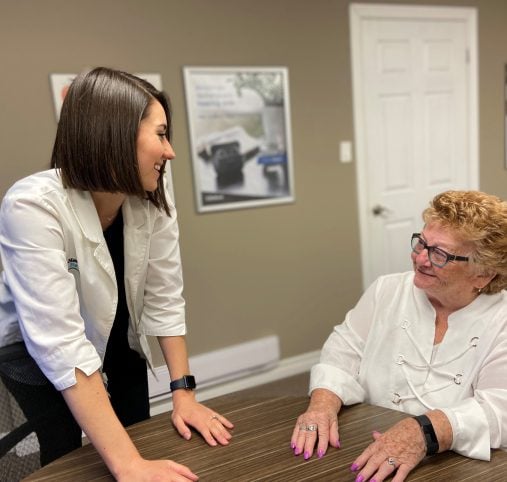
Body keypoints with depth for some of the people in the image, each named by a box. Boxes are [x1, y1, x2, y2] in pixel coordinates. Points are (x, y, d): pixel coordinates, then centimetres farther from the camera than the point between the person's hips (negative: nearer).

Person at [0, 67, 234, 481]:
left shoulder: (154, 197, -20)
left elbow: (164, 298, -14)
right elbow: (60, 344, -39)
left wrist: (183, 391, -17)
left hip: (118, 344, 4)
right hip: (36, 352, -3)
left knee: (139, 443, 8)